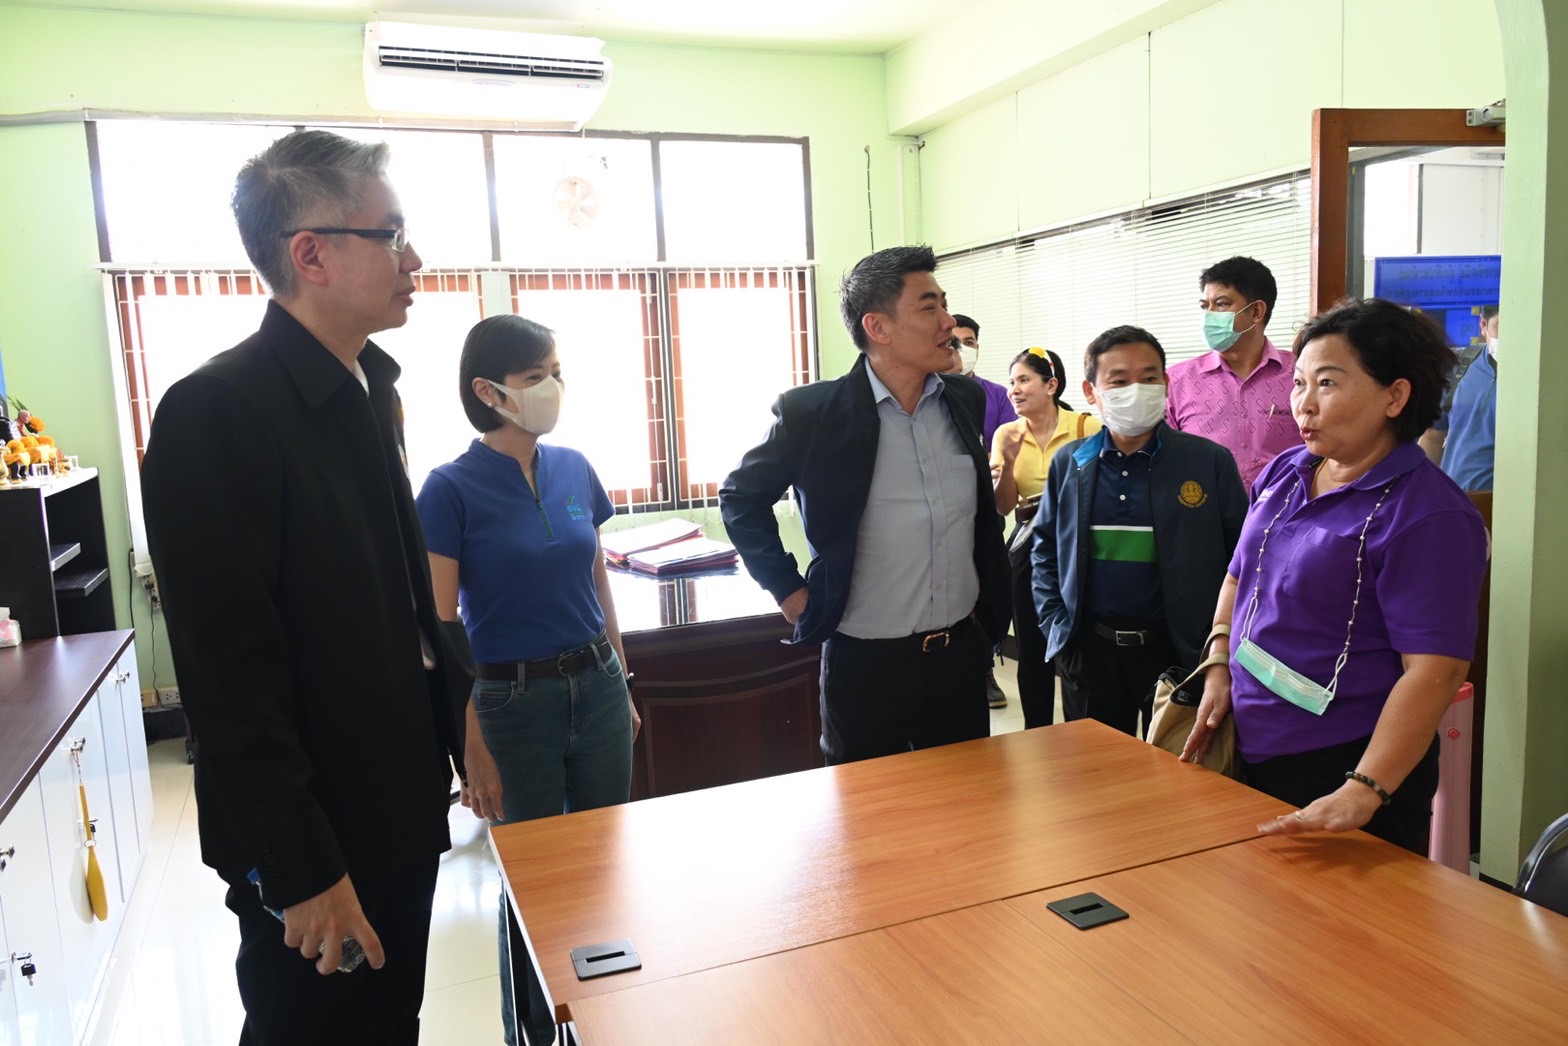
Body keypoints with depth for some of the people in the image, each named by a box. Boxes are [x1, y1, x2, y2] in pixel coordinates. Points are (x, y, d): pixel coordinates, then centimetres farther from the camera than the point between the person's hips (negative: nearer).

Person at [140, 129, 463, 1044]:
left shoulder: (371, 390, 7)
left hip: (402, 812, 8)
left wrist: (458, 716, 11)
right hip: (314, 845, -8)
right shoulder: (214, 413, -20)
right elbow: (229, 676, -22)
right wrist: (303, 872, -19)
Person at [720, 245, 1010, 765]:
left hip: (963, 650, 4)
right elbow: (741, 496, 0)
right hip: (866, 663, -4)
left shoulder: (968, 400, 2)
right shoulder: (811, 412, -13)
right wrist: (789, 589, -4)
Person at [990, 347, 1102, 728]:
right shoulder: (1006, 434, 2)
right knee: (1031, 649, 9)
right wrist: (1009, 462, -17)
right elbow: (1002, 506, -2)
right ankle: (1037, 733, 25)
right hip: (1028, 549, 3)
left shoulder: (1085, 426, -8)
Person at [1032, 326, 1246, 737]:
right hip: (1088, 650, 2)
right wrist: (1053, 622, 4)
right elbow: (1045, 547, 12)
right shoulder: (1068, 463, 3)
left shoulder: (1210, 461, -5)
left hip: (1181, 650, -2)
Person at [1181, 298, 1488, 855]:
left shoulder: (1430, 515, -17)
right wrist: (1220, 668, 4)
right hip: (1251, 750, 7)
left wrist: (1365, 791, -28)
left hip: (1345, 767, -7)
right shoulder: (1283, 474, 4)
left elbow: (1436, 668, -22)